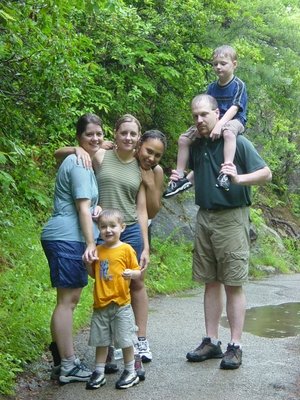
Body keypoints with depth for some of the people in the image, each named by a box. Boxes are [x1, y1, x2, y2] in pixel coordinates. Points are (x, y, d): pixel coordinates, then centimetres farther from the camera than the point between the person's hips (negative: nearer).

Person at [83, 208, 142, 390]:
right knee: (100, 340, 11)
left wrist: (131, 274, -26)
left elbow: (137, 271, -4)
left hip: (121, 304, -4)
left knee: (125, 339, 3)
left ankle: (131, 372, 17)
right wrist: (88, 264, -1)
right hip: (100, 304, 4)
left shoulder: (126, 249, -6)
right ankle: (99, 373, 22)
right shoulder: (98, 251, 8)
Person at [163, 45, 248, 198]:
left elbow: (234, 108, -20)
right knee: (183, 138, -2)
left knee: (228, 132, -44)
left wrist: (220, 124, -32)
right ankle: (181, 178, 3)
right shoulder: (212, 87, 10)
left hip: (233, 121, -7)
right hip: (212, 122, 7)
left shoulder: (238, 85, -8)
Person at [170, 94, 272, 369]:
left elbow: (266, 174, -9)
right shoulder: (196, 146, 10)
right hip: (204, 217, 6)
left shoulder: (237, 142, -8)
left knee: (233, 284, -3)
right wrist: (182, 180, 6)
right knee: (210, 282, 10)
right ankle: (211, 342, 17)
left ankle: (235, 346, 2)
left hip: (231, 219, -6)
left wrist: (238, 178, -26)